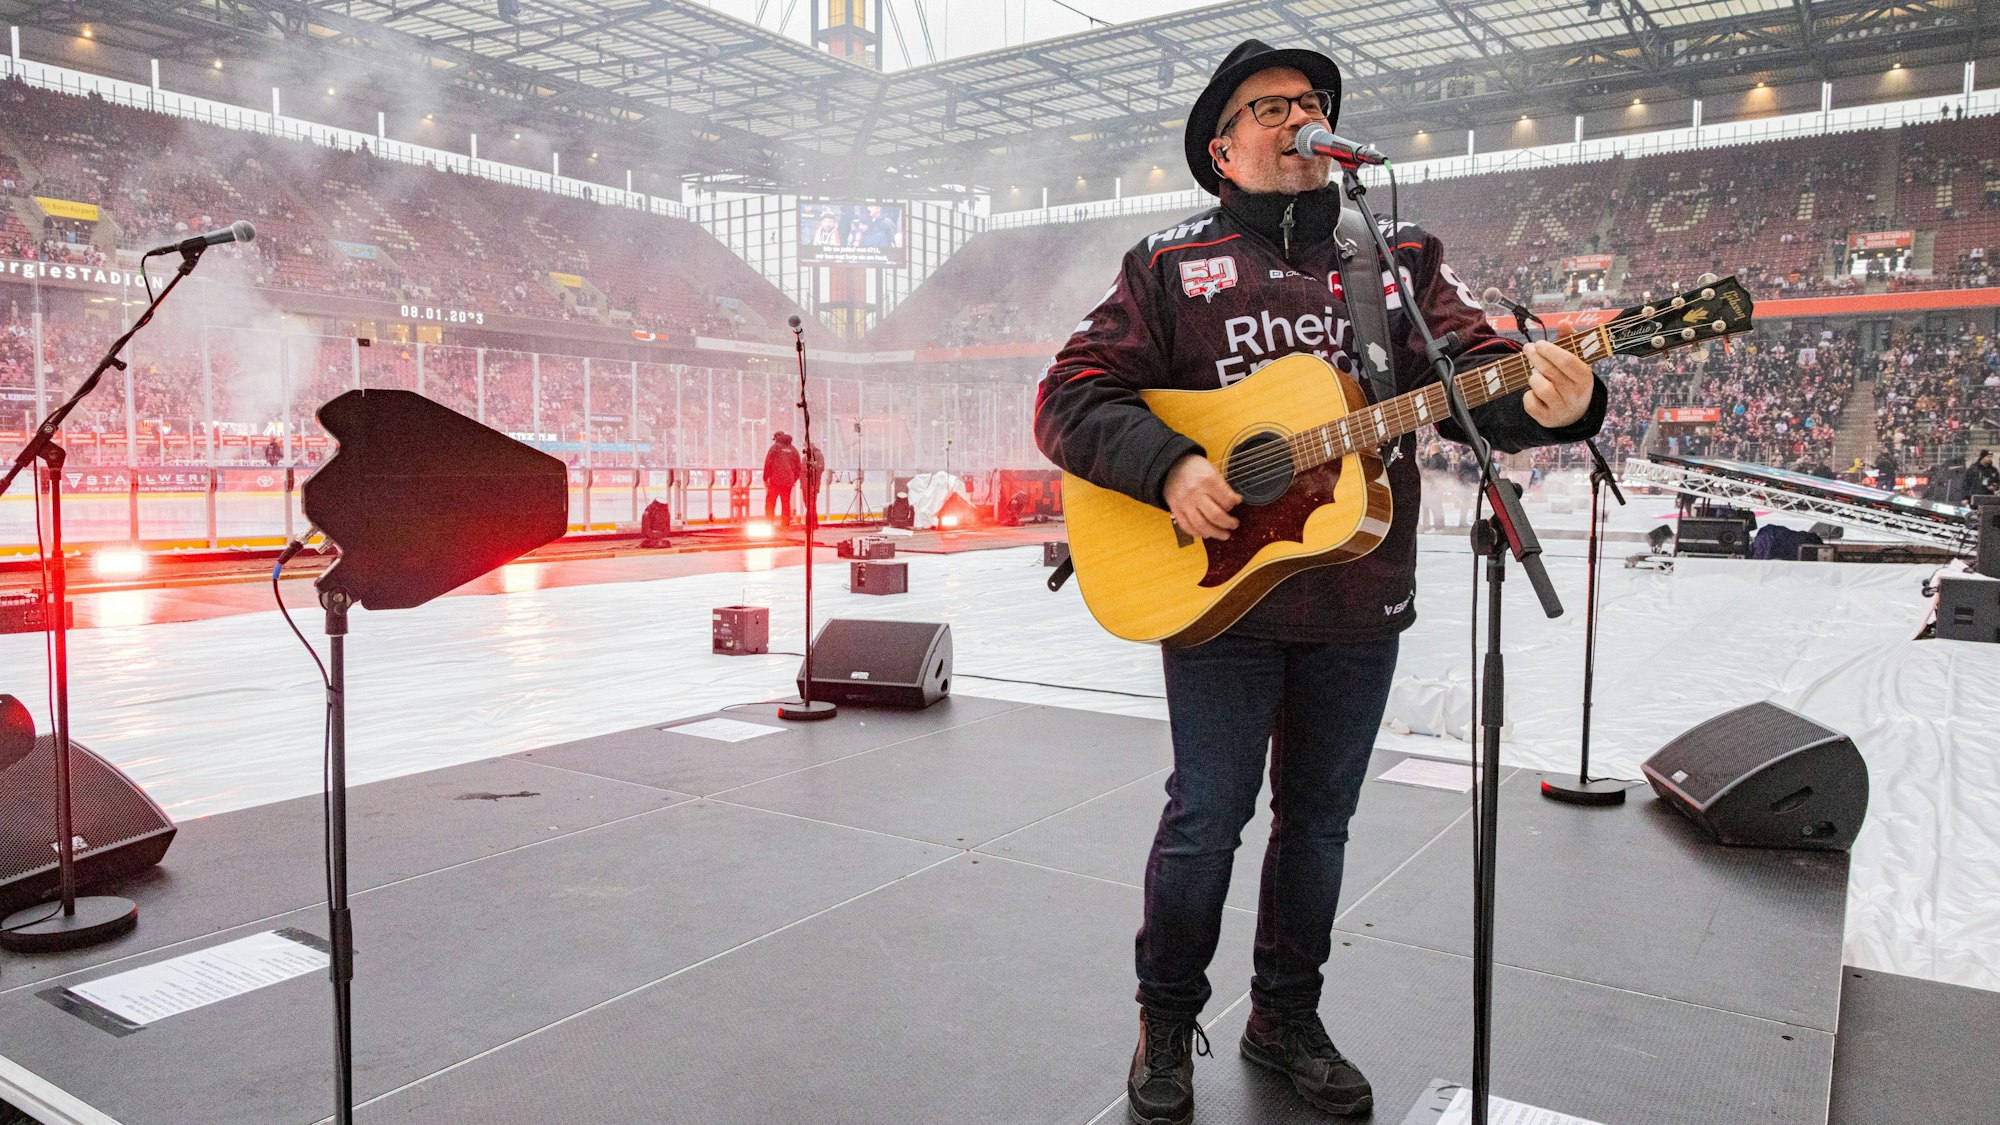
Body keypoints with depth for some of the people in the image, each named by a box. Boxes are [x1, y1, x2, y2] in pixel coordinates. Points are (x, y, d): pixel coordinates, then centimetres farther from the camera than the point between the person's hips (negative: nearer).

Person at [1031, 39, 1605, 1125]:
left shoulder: (1403, 260, 10)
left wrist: (1553, 404, -25)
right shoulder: (1168, 267, 3)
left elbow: (1477, 373, -1)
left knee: (1318, 816, 14)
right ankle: (1167, 1024, 24)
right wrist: (1168, 464, -20)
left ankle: (1286, 1016, 33)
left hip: (1358, 601, 3)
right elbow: (1069, 398, -3)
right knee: (1207, 816, 3)